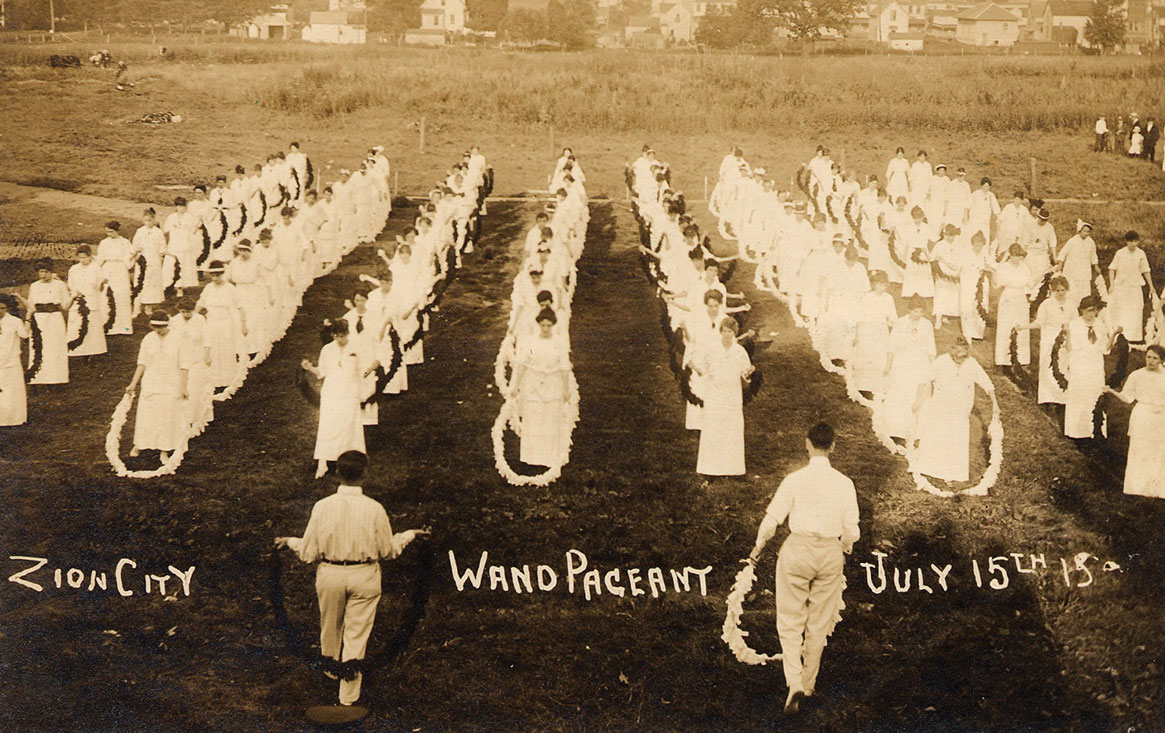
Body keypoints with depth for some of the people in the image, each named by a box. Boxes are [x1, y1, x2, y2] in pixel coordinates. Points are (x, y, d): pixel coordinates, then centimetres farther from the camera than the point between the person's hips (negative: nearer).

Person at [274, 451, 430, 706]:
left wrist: (290, 541, 15)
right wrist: (410, 534, 15)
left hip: (330, 574, 1)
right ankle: (348, 697, 13)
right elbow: (389, 551, -2)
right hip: (365, 576, -1)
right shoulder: (374, 509, -12)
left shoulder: (322, 506, -10)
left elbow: (309, 553, -5)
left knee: (330, 630, 24)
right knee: (357, 636, 8)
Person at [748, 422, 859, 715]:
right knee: (819, 623, 16)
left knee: (790, 621, 7)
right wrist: (845, 548, 20)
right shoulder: (844, 483, -5)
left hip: (798, 550, -2)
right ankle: (809, 683, 27)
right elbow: (851, 529, -1)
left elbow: (772, 518, -7)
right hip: (830, 553, 2)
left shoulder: (794, 480, -10)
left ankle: (795, 683, -9)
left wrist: (758, 547, 9)